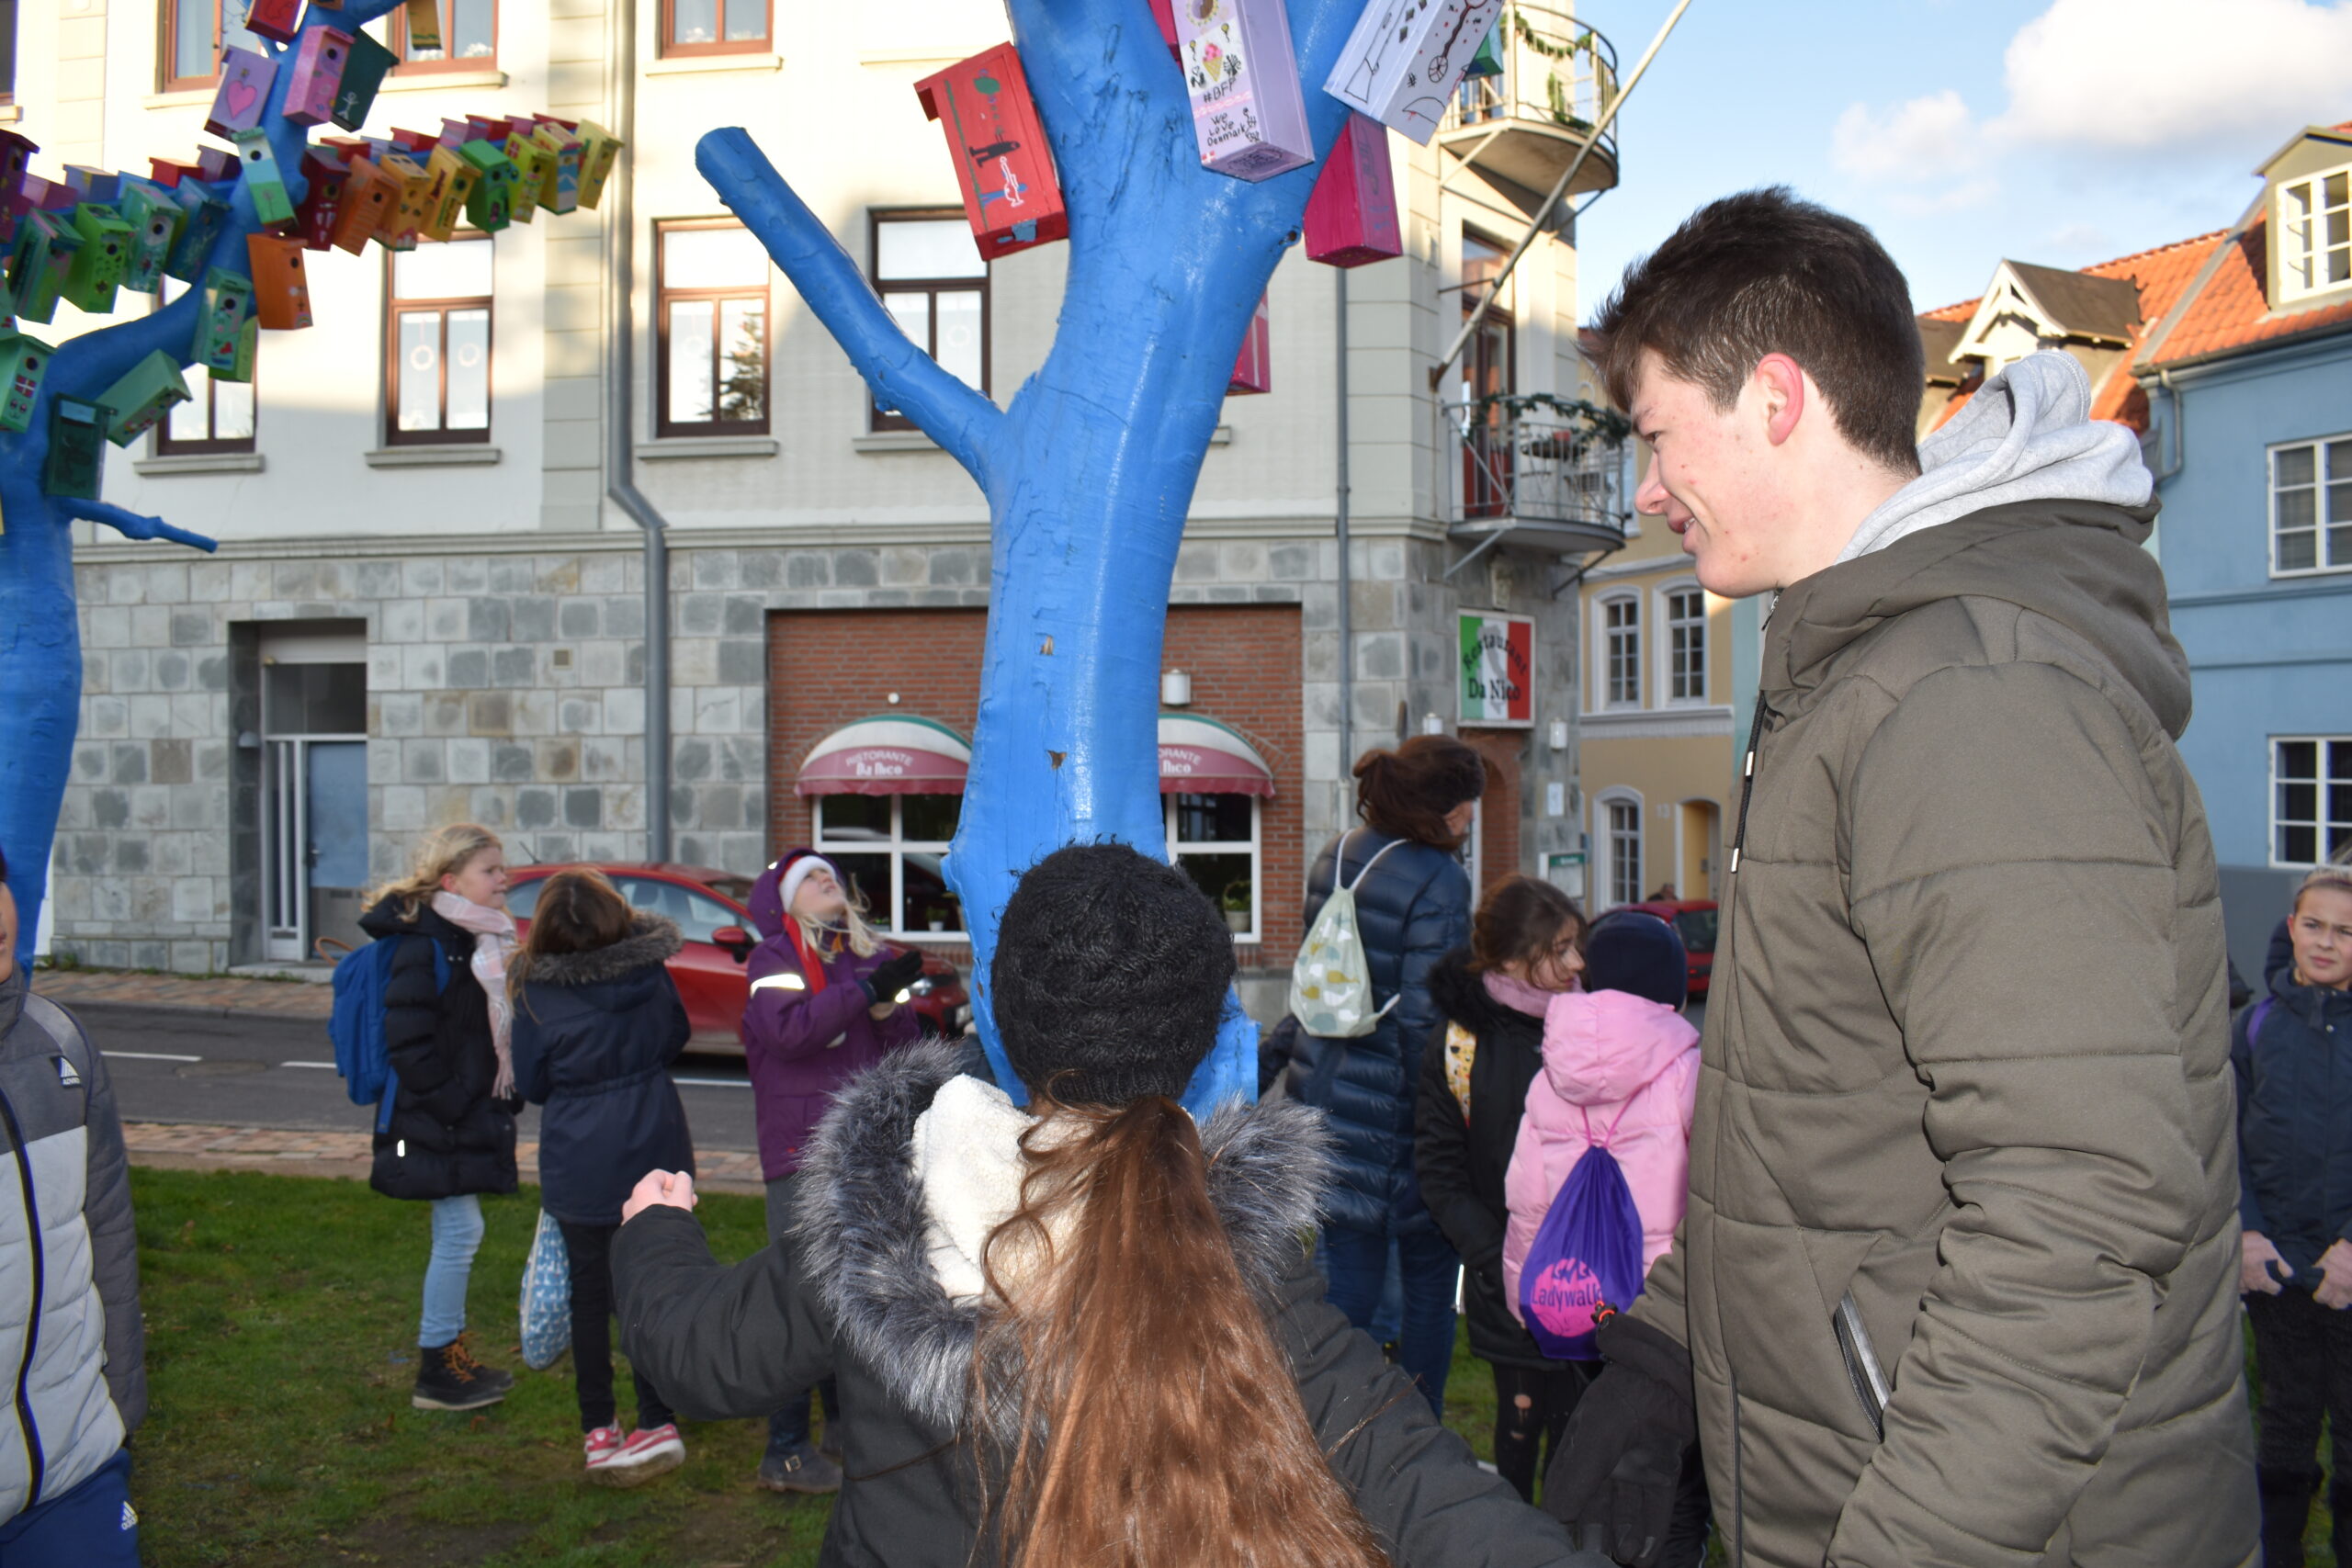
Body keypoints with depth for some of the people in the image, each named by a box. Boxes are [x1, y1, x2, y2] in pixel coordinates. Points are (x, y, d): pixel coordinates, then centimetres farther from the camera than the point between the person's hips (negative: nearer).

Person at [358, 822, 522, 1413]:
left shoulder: (487, 941, 11)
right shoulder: (426, 947, -18)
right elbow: (408, 1042, -21)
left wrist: (504, 1099, 11)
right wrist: (451, 1105, -19)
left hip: (473, 1118, 9)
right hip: (438, 1125, -9)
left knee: (457, 1235, 15)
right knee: (460, 1233, -5)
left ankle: (450, 1354, 26)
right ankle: (436, 1371, 6)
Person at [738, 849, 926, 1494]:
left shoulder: (871, 955, 13)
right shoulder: (773, 958, -2)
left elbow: (907, 1047, 10)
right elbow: (788, 1030, -21)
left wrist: (890, 1008, -10)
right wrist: (866, 991, -20)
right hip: (801, 1151, -6)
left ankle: (846, 1427, 29)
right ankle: (785, 1452, 2)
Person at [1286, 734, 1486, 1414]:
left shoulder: (1334, 857, 7)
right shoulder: (1437, 879, -16)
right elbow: (1424, 1015, -19)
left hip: (1324, 1092, 7)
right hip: (1393, 1105, -7)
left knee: (1347, 1280, 13)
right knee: (1429, 1283, 11)